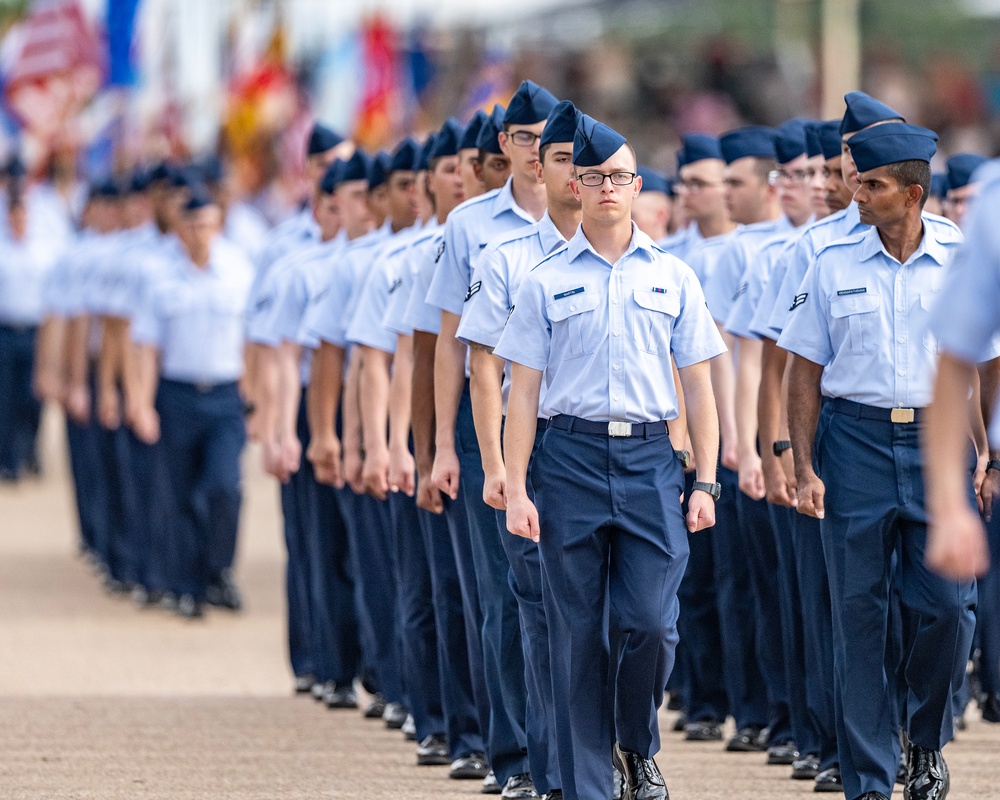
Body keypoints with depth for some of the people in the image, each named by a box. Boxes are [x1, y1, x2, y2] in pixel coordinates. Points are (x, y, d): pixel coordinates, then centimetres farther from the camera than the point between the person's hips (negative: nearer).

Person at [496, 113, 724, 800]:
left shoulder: (672, 278, 11)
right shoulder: (547, 281, 8)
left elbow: (698, 387, 11)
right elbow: (523, 390, 6)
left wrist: (706, 483, 3)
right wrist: (515, 490, -2)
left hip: (650, 459, 0)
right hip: (571, 456, 0)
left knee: (650, 623, -9)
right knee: (578, 633, 0)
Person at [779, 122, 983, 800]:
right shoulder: (834, 266, 5)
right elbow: (806, 372, 7)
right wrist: (805, 468, -1)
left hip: (937, 437, -1)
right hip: (855, 441, 1)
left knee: (948, 606, -7)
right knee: (859, 613, 0)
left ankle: (927, 743, 19)